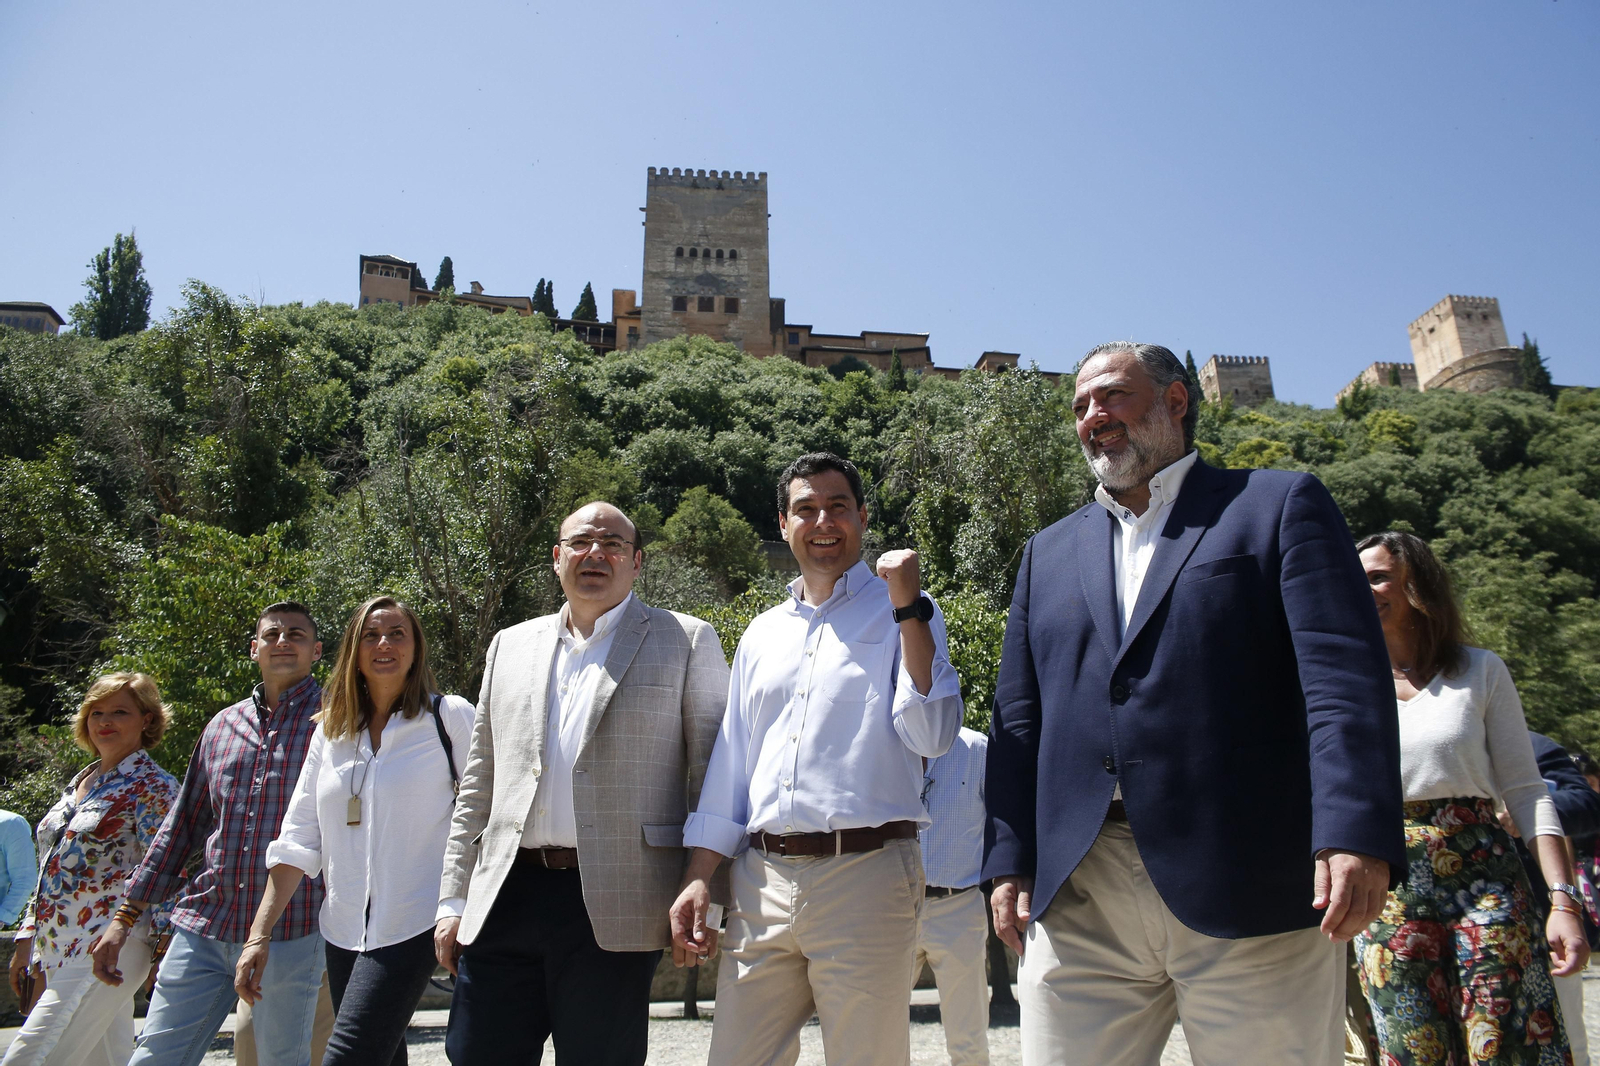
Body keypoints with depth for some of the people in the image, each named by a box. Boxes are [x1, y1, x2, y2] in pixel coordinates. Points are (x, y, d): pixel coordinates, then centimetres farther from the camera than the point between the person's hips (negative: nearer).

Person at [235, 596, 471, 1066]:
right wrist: (259, 932, 5)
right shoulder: (332, 731, 11)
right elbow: (298, 838, 10)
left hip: (412, 927, -5)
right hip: (344, 931, 5)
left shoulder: (450, 717, -3)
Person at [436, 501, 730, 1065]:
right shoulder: (510, 646, 15)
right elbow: (478, 783, 17)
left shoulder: (687, 642, 3)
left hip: (612, 911, -3)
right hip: (502, 902, 4)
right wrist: (454, 899, 12)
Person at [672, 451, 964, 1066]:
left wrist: (908, 605, -13)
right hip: (761, 880, 4)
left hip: (865, 873, -4)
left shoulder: (902, 615, 4)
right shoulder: (761, 636, 17)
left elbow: (932, 737, -10)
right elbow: (728, 766, 17)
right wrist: (698, 879, 10)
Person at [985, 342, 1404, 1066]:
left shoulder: (1281, 506, 7)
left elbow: (1344, 676, -5)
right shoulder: (1049, 552, 19)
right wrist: (1009, 860, 7)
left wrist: (1356, 835, -16)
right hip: (1076, 899, 4)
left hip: (1249, 894, -3)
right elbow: (1018, 716, 15)